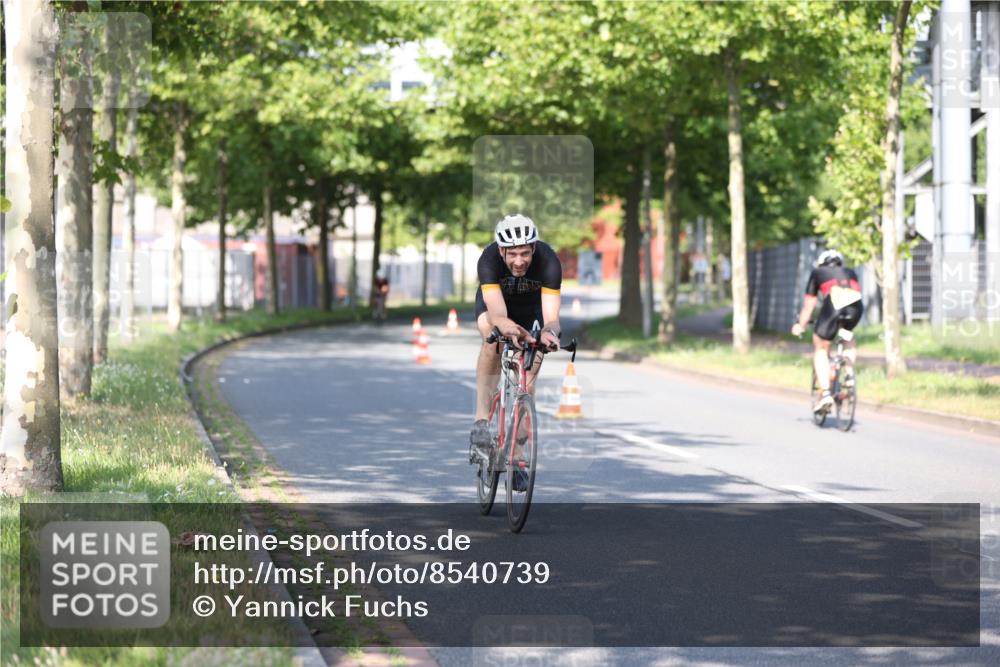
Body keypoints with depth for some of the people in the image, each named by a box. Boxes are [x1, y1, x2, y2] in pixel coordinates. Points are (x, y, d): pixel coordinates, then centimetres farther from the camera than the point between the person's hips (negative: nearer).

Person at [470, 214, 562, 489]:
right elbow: (497, 314, -49)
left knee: (528, 376, -7)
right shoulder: (489, 260, -38)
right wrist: (508, 328, -71)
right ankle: (481, 421, -33)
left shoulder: (548, 261, -37)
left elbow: (552, 318, -43)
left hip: (532, 305, 1)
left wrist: (548, 332, -67)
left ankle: (517, 456, 4)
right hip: (494, 300, -1)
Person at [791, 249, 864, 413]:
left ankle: (825, 393, -2)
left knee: (820, 350, 12)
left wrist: (801, 326, 47)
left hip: (833, 304, -3)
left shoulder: (818, 273, 29)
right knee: (848, 336, 35)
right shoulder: (850, 273, 36)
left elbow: (808, 305, 34)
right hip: (856, 306, 3)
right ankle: (850, 373, 15)